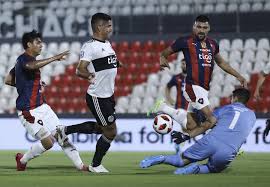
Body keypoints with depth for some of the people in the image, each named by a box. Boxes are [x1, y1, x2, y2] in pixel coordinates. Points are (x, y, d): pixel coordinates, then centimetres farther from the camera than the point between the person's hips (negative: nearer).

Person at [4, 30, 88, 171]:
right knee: (48, 142, -9)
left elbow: (8, 80, 23)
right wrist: (54, 58, -41)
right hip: (29, 111, -10)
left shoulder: (26, 60, 16)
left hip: (42, 107, 10)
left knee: (60, 136, 2)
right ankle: (22, 160, 13)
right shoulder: (23, 59, -14)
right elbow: (33, 66, -40)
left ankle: (80, 165, 1)